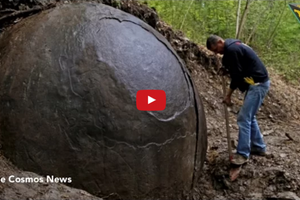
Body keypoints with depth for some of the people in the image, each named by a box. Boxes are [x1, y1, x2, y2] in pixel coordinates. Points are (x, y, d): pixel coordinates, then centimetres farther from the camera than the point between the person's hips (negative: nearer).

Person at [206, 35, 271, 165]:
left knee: (244, 118, -9)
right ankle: (259, 147, 27)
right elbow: (236, 70, 21)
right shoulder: (233, 46, 14)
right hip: (257, 83, 11)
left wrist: (228, 95, -8)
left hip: (257, 84, -11)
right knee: (249, 116, 18)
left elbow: (237, 75, -17)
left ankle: (243, 154, -4)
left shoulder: (231, 49, -17)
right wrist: (225, 66, 5)